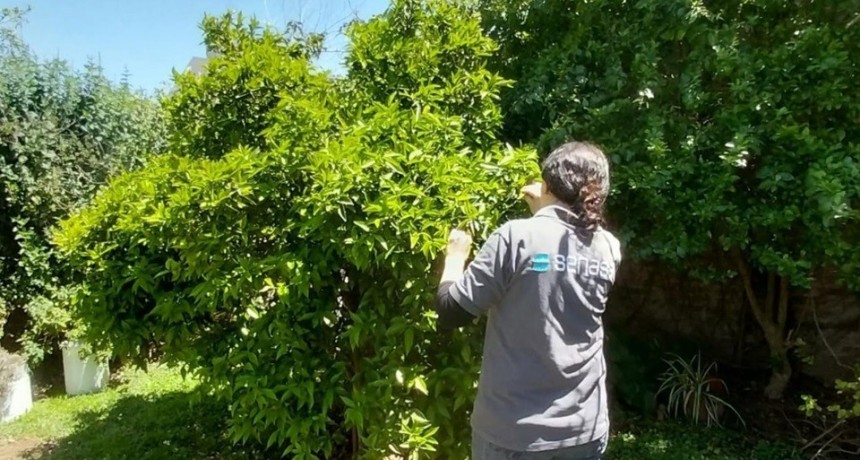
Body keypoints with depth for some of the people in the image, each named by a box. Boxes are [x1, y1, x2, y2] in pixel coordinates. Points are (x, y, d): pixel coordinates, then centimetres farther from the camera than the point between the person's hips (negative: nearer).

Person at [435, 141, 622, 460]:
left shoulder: (517, 237, -16)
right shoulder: (610, 250, -1)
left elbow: (451, 313, -12)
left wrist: (456, 256, 4)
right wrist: (544, 212, 28)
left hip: (514, 430, -4)